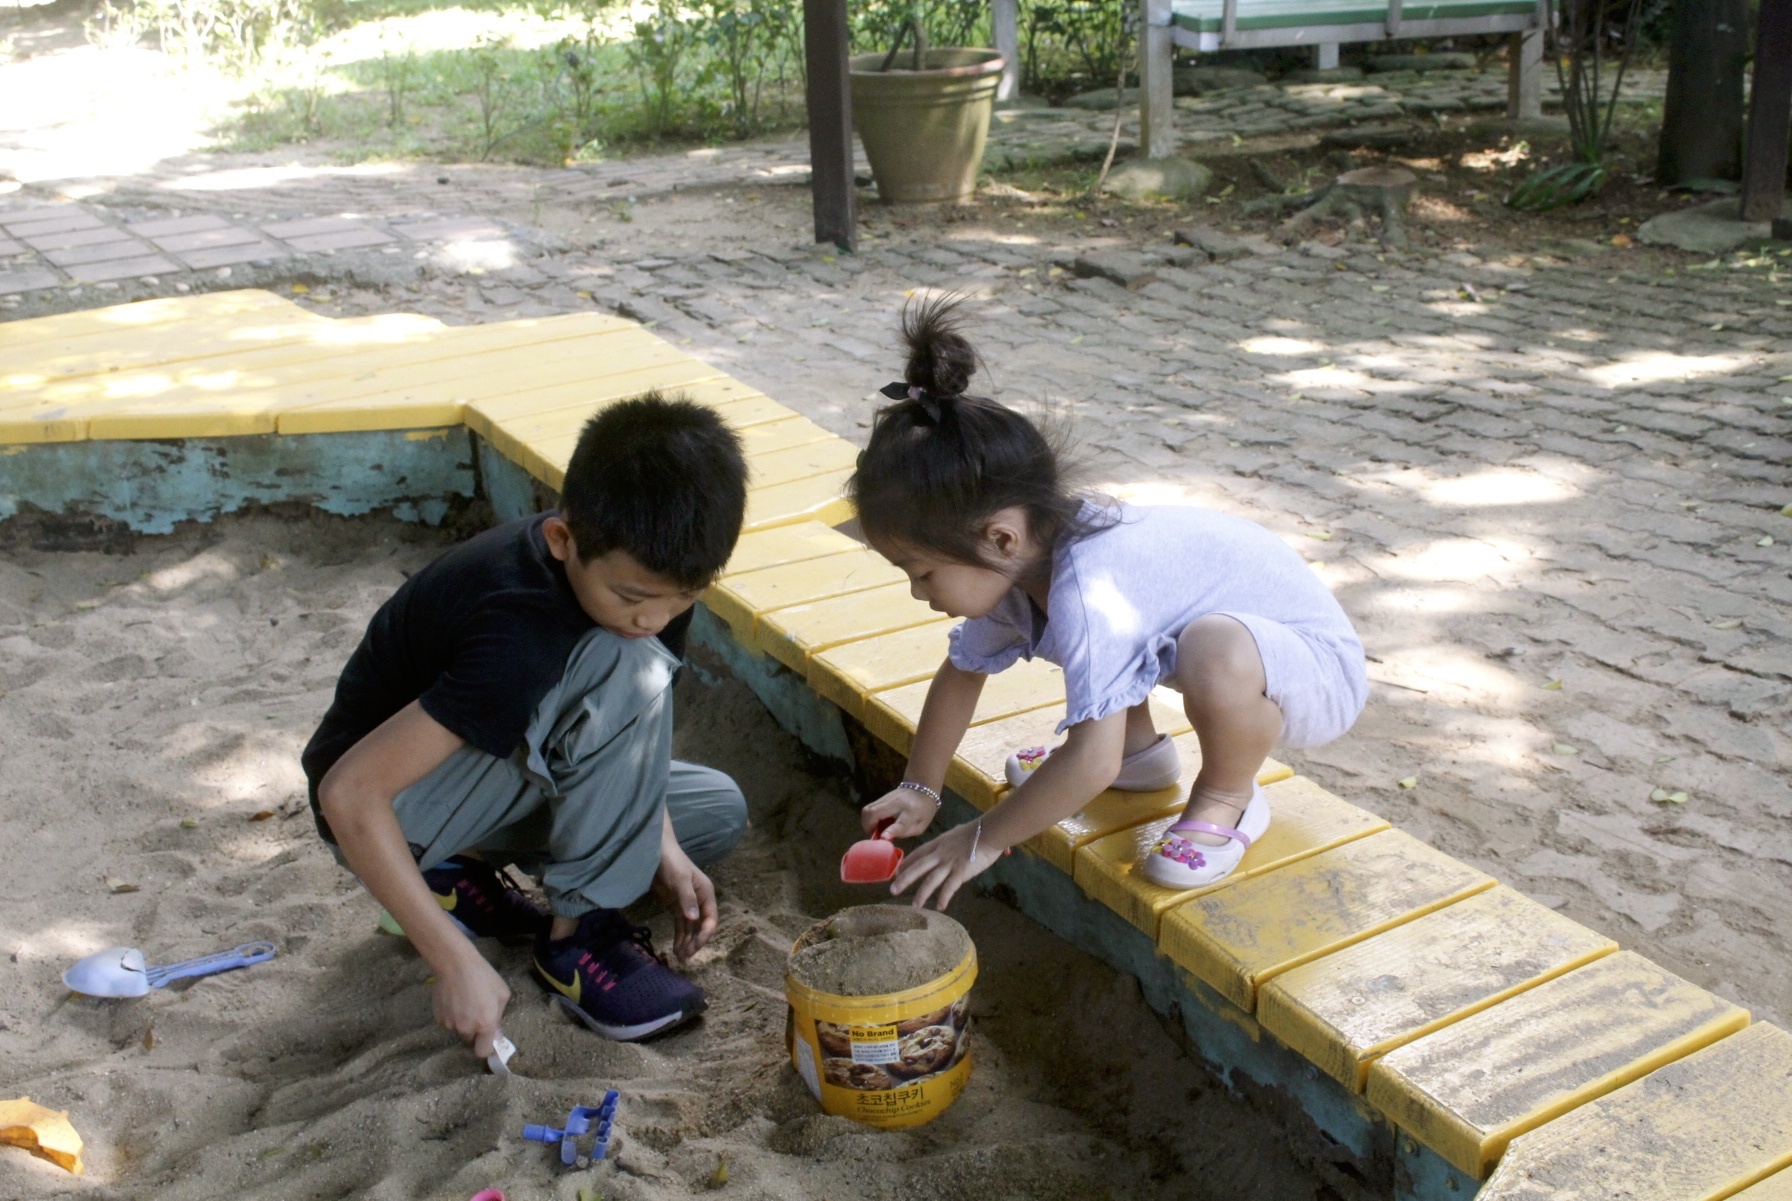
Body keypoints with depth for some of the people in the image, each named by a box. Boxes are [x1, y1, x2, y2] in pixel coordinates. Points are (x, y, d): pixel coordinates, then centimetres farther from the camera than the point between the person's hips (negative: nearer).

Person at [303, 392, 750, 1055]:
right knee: (626, 666, -30)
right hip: (388, 806, -8)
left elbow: (627, 735, 2)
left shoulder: (645, 566, -12)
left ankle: (462, 871, 6)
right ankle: (577, 936, -15)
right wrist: (459, 965, -32)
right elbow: (349, 794, -34)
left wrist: (664, 848, -12)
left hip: (488, 779, 8)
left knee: (720, 810, 4)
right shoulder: (524, 638, -36)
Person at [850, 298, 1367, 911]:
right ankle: (1140, 749, 23)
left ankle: (1230, 798, -9)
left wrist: (983, 839, -26)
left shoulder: (1085, 591, -37)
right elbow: (961, 673, 7)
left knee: (1217, 652, -40)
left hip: (1316, 671, -8)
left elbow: (1093, 763, -39)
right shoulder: (1018, 558, -9)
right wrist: (919, 789, 7)